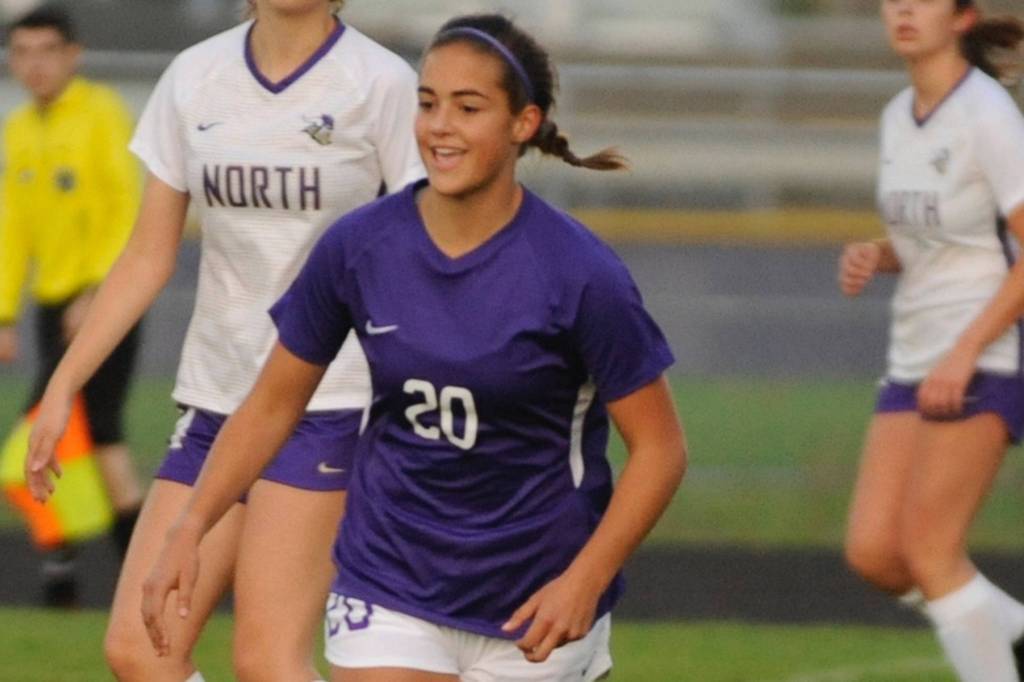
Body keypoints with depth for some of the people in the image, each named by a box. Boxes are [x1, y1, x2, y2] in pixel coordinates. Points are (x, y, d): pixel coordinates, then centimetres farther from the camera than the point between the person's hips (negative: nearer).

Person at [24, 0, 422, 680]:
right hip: (215, 400, 6)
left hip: (330, 405, -6)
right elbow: (148, 257, 14)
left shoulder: (380, 84, -7)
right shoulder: (195, 77, 8)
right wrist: (63, 386, 10)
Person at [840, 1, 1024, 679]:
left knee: (928, 550, -9)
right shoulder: (899, 117, 11)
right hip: (915, 361, 8)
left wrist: (963, 353, -21)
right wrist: (873, 256, 0)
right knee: (873, 553, 0)